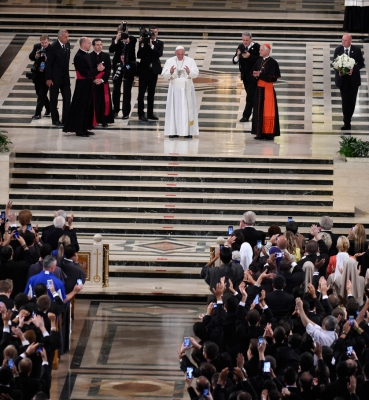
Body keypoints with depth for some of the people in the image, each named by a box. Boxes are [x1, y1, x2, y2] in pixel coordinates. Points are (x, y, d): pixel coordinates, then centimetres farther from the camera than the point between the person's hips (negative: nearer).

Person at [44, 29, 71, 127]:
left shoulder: (67, 45, 3)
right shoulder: (53, 47, -16)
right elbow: (48, 63, -14)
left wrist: (67, 73, 10)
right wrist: (48, 78, -15)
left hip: (65, 77, 6)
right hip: (55, 78, -6)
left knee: (67, 98, 3)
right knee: (54, 99, 5)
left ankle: (66, 119, 9)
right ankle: (55, 120, 13)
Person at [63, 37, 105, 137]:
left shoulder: (86, 55, 11)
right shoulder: (79, 56, -18)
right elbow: (84, 73, -22)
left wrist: (98, 68, 1)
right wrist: (97, 70, -19)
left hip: (88, 85, 10)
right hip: (82, 85, -10)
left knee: (88, 107, 13)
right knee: (81, 107, -3)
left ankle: (84, 128, 21)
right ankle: (79, 130, 2)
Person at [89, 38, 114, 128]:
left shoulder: (106, 56, 8)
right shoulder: (89, 56, 2)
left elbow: (109, 70, 3)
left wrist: (102, 79, -9)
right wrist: (94, 80, -13)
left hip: (104, 82, 1)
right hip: (92, 83, -1)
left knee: (105, 102, -2)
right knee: (93, 102, -2)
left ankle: (104, 121, 2)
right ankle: (93, 121, 2)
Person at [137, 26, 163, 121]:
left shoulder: (159, 43, 4)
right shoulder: (144, 41, -5)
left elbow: (160, 54, -13)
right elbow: (139, 55, -10)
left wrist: (152, 46, -22)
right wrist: (142, 45, -22)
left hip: (154, 70, 3)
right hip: (144, 70, -3)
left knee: (151, 93, 11)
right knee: (141, 93, -2)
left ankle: (150, 113, 17)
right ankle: (141, 114, 0)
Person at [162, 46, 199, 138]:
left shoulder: (190, 61, 0)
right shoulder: (170, 61, 2)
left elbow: (196, 74, -6)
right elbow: (164, 74, -3)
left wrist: (189, 72, -27)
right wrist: (170, 72, -24)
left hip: (187, 89, -1)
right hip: (174, 88, 1)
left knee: (187, 109, -2)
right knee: (174, 109, -2)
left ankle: (188, 132, -1)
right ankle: (174, 131, -1)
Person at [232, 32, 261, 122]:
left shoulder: (256, 47, -13)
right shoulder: (240, 47, 2)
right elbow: (234, 61, 0)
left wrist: (250, 56, -29)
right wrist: (237, 55, -21)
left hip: (253, 75, -6)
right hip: (245, 75, 6)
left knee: (250, 96, -5)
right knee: (250, 95, 15)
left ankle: (246, 116, -3)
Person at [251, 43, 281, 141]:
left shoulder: (272, 62, -12)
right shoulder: (259, 61, 11)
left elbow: (273, 77, -18)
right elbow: (254, 72, 16)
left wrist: (260, 74, -19)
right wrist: (255, 75, -7)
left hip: (268, 89, -8)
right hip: (259, 88, 8)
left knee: (267, 111, -4)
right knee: (259, 110, 9)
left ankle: (269, 133, 1)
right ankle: (260, 133, 14)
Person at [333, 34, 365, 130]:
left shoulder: (356, 50, -4)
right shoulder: (338, 50, 0)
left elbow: (361, 64, -1)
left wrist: (353, 69, -19)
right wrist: (338, 70, -14)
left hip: (353, 79, 0)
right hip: (342, 79, 0)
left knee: (352, 101, 7)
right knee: (345, 100, -5)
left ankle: (347, 121, 23)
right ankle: (347, 123, -2)